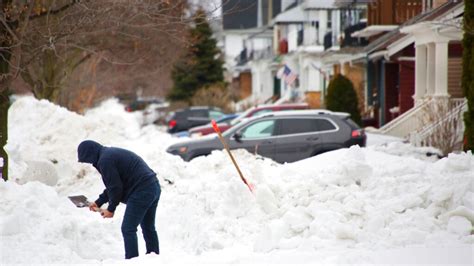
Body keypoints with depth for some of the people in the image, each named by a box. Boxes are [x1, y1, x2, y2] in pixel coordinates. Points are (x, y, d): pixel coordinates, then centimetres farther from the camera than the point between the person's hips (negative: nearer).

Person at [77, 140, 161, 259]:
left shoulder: (104, 161, -12)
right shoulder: (111, 153, 20)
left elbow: (115, 188, -12)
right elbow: (113, 185, 25)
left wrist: (111, 209, 1)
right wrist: (98, 202, 24)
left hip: (141, 192, -10)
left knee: (128, 229, -4)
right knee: (149, 228, 19)